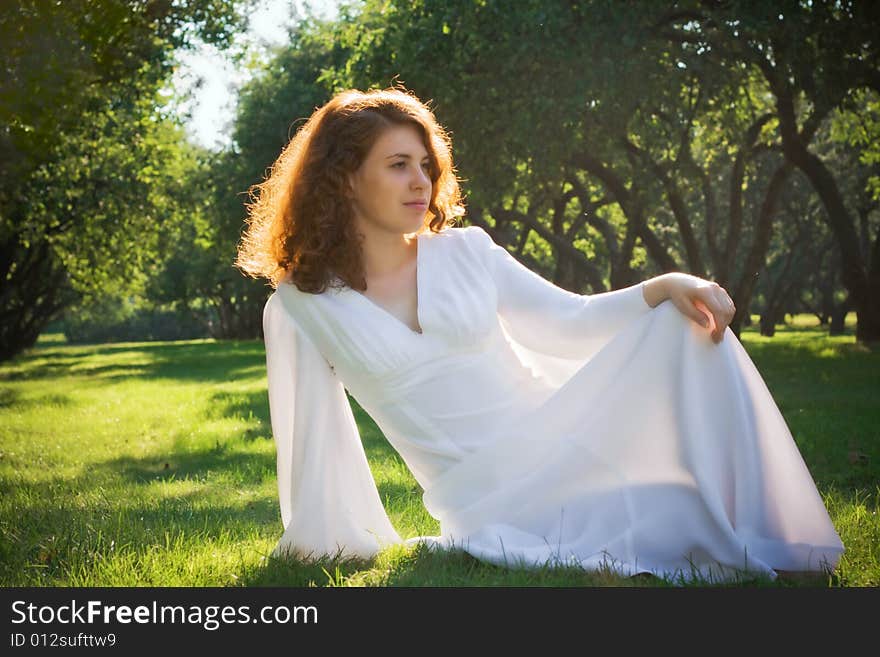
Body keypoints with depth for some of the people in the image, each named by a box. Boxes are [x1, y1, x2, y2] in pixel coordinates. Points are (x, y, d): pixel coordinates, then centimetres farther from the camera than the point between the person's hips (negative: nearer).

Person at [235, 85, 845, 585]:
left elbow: (572, 322, 5)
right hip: (483, 499, -4)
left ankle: (755, 530, -16)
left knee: (686, 324, -19)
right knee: (686, 529, -33)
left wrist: (668, 286, -11)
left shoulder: (465, 251, 6)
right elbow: (310, 435, 5)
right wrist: (312, 543, 10)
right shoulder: (299, 308, -1)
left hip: (566, 441, 4)